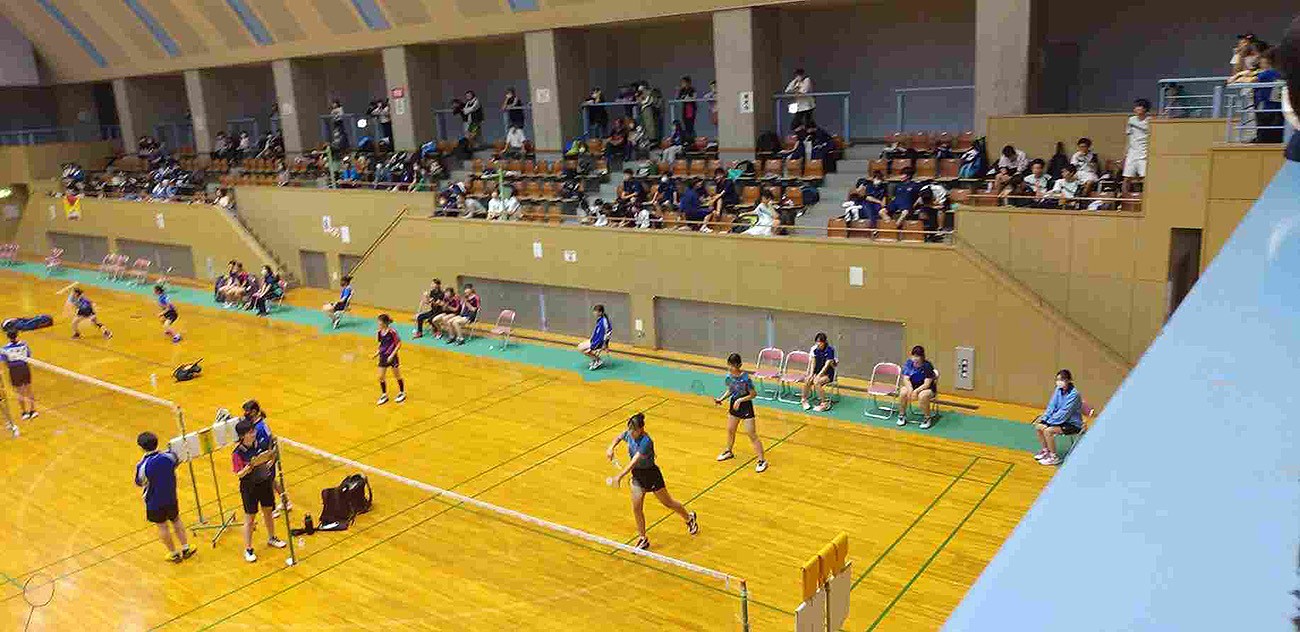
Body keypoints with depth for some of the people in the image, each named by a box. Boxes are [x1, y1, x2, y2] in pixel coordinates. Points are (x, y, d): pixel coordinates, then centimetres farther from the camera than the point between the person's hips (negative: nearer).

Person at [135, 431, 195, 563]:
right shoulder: (168, 457, -17)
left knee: (162, 526, 15)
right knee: (176, 520, 23)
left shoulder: (142, 466, -25)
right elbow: (177, 462, 7)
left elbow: (139, 483, -8)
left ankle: (174, 554, 26)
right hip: (171, 498, 3)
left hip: (154, 502, -3)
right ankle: (185, 548, 29)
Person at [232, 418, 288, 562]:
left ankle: (271, 538, 41)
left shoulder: (259, 444, -6)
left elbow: (269, 459, 9)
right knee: (249, 519, 5)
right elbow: (239, 474, -19)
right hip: (249, 487, -5)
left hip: (265, 482, 5)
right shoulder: (238, 453, -20)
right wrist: (250, 466, -35)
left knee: (268, 512, 20)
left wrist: (272, 460, -12)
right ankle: (248, 550, 18)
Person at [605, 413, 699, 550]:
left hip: (651, 474, -6)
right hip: (637, 476, 6)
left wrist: (619, 476, -46)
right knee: (636, 508, 1)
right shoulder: (629, 435, -9)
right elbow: (619, 438, 15)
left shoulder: (646, 442, -32)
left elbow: (633, 462, -39)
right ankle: (642, 539, 17)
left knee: (667, 502, 14)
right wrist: (611, 448, -5)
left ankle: (689, 518, 41)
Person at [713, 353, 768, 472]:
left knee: (752, 435, -4)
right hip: (734, 405, 7)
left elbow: (753, 394, -16)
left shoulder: (745, 378, -25)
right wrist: (720, 399, -3)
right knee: (730, 430, 23)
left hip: (746, 407, -7)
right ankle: (729, 452, 48)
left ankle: (762, 460, 5)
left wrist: (740, 400, -25)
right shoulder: (729, 376, -7)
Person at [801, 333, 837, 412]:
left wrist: (818, 376, -24)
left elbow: (826, 365, -18)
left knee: (816, 382, -31)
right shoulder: (815, 349, 3)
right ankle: (804, 400, -1)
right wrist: (811, 374, -9)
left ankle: (825, 403, -18)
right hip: (817, 371, 5)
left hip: (828, 374, -5)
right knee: (807, 380, -22)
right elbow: (813, 363, 7)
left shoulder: (830, 350, -14)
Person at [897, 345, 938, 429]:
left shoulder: (927, 366, -19)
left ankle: (927, 418, -12)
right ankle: (902, 415, -3)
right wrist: (910, 389, -27)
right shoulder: (909, 363, -8)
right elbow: (906, 379, -9)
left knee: (922, 396, -35)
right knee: (902, 392, -25)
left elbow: (927, 384, -21)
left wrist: (916, 391, -34)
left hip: (927, 388, -4)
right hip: (912, 386, 4)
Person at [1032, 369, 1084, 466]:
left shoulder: (1073, 394, -24)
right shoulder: (1059, 390, -3)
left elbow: (1064, 412, -25)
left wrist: (1050, 421, -22)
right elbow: (1052, 406, 4)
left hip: (1073, 424, -8)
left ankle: (1054, 457, -8)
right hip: (1061, 419, 8)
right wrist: (1044, 418, -8)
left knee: (1048, 431, -24)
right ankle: (1045, 450, 18)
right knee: (1038, 427, -3)